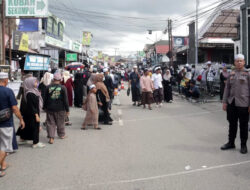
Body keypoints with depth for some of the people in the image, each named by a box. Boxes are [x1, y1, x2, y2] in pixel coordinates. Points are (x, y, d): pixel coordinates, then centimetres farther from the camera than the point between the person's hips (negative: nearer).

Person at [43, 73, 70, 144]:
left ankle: (51, 138, 0)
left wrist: (44, 108, 16)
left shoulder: (48, 87, -3)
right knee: (60, 123, 15)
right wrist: (67, 109, 2)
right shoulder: (63, 88, -9)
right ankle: (62, 135, 31)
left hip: (50, 109, 1)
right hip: (60, 109, -1)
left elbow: (45, 99, 4)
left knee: (50, 123, 6)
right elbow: (65, 100, -6)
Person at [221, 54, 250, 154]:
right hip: (231, 103, 4)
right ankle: (231, 143, 27)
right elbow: (227, 88, 12)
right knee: (232, 124, 14)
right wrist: (224, 102, 6)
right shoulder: (231, 74, 10)